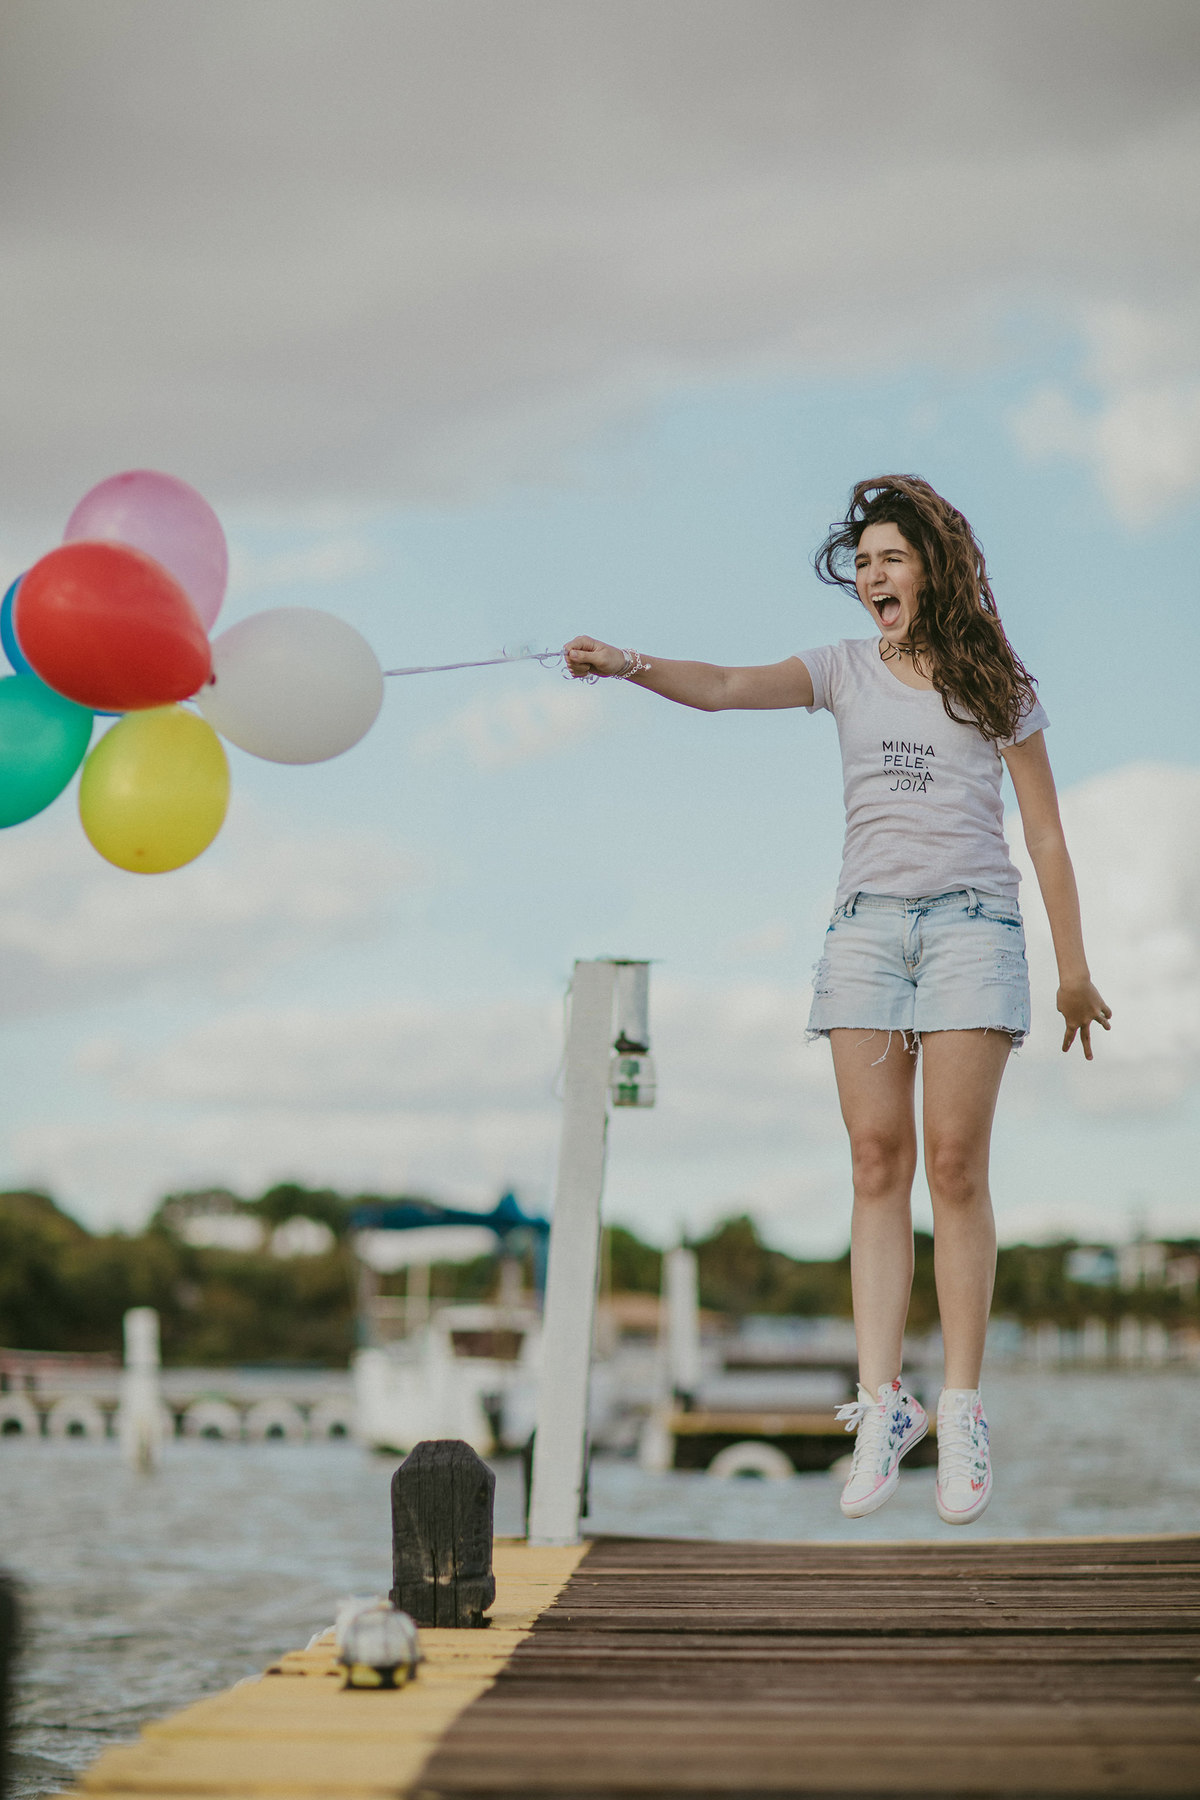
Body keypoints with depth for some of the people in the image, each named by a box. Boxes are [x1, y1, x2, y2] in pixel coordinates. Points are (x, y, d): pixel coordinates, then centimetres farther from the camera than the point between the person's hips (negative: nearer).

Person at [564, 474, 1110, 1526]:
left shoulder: (997, 685, 7)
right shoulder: (848, 671, 11)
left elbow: (1046, 835, 9)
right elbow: (728, 689, -6)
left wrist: (1074, 970, 7)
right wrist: (630, 666, -25)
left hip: (971, 925, -2)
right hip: (867, 926, 2)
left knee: (954, 1164, -7)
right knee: (879, 1164, -4)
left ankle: (962, 1413, -3)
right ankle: (881, 1406, -4)